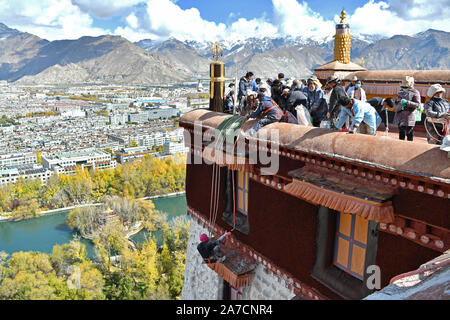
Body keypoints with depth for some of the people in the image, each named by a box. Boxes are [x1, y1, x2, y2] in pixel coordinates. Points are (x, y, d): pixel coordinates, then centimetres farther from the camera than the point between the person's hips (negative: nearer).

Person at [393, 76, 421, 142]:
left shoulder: (415, 93, -5)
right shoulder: (401, 92, 13)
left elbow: (418, 105, -12)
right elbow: (396, 102, 23)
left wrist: (407, 102, -23)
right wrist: (398, 100, -1)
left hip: (409, 117, -6)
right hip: (400, 116, 6)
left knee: (409, 134, -3)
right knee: (401, 134, 14)